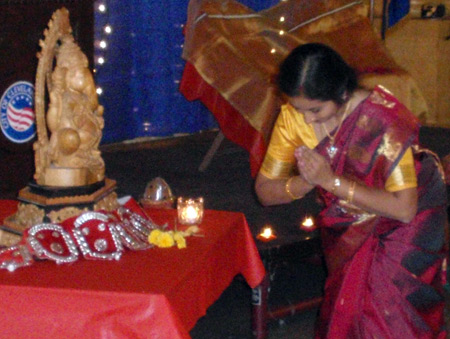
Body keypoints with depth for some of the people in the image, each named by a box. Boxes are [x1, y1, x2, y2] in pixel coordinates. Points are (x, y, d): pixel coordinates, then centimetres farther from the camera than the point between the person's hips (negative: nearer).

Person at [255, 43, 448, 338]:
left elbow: (404, 209, -28)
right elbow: (264, 191, -7)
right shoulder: (293, 117, -13)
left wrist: (330, 180, -31)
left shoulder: (382, 118, -27)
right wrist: (306, 182, -27)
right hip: (348, 222, 4)